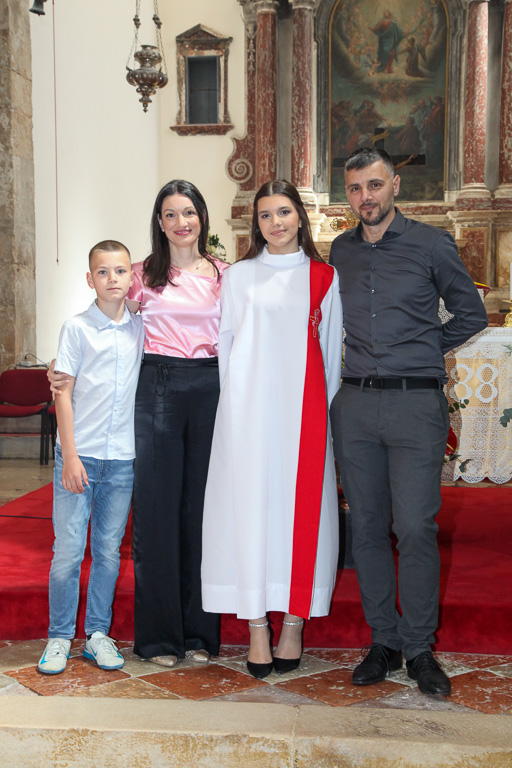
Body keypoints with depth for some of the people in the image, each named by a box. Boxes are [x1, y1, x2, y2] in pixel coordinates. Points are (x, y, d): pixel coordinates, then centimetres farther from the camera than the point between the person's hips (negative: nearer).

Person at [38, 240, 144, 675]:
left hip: (123, 458, 3)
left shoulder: (140, 329, 6)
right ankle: (60, 636, 15)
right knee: (68, 551, 1)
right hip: (79, 455, -2)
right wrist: (70, 455, -9)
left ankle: (98, 633, 21)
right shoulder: (77, 328, -3)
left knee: (109, 550, 9)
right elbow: (64, 393, -4)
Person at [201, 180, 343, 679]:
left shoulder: (323, 277, 11)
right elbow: (226, 344, 12)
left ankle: (294, 624, 9)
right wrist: (235, 405, 5)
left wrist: (328, 412, 5)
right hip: (250, 408, 0)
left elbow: (332, 350, 11)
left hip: (303, 408, 0)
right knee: (250, 506, -3)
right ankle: (257, 628, 4)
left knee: (301, 505, -1)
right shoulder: (240, 276, 11)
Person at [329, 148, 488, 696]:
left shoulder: (431, 245, 2)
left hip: (415, 404, -3)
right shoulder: (340, 252, 12)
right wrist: (368, 358, 13)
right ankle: (384, 641, 19)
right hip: (354, 404, 4)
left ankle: (419, 648, 8)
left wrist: (419, 353, 8)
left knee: (416, 528, -7)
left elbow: (471, 313, 11)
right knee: (367, 527, 7)